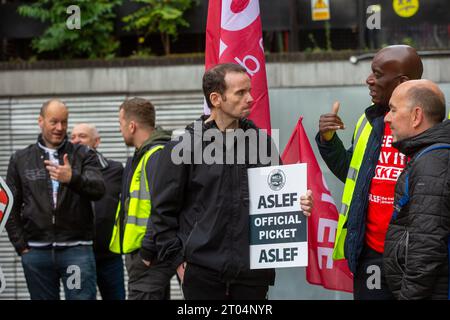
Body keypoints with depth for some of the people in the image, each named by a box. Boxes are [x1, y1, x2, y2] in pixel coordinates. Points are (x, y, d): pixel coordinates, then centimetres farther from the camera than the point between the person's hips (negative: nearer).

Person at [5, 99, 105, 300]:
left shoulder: (83, 155, 5)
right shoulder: (20, 159, 10)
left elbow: (98, 190, -11)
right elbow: (11, 208, 11)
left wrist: (72, 178, -30)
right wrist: (21, 246, 2)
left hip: (77, 249, -2)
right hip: (36, 251, 2)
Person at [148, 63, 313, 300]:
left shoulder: (262, 141, 8)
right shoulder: (183, 147, -3)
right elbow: (163, 212, 0)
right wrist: (178, 260, -4)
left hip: (253, 273, 3)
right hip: (203, 274, -3)